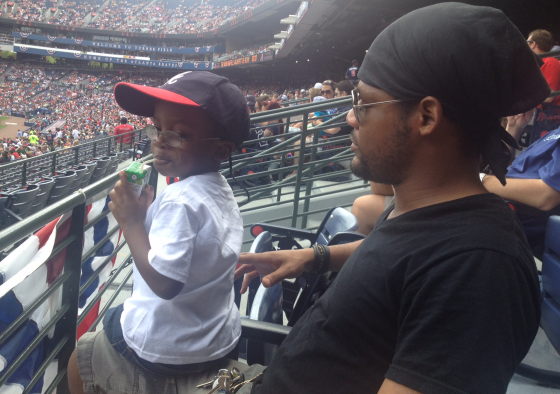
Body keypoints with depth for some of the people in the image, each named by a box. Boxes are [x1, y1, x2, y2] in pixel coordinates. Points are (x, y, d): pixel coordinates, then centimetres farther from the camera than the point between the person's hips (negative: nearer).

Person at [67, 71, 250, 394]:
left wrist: (132, 222, -24)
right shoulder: (222, 191, -3)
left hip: (167, 351, -8)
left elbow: (163, 283, -31)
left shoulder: (180, 200, -29)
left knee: (78, 363, 18)